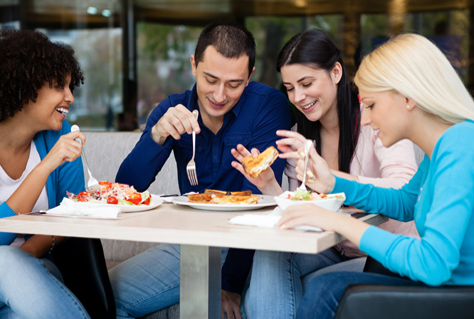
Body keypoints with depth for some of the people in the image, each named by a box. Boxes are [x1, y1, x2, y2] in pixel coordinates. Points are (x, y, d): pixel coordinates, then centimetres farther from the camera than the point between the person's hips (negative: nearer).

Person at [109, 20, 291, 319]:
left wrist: (230, 284, -23)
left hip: (254, 247, -5)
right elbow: (126, 188, -7)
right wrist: (157, 135, -26)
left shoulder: (269, 105, -12)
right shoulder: (173, 110, 1)